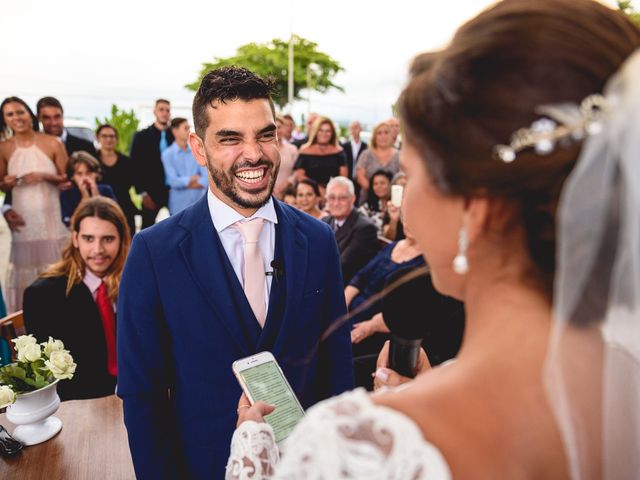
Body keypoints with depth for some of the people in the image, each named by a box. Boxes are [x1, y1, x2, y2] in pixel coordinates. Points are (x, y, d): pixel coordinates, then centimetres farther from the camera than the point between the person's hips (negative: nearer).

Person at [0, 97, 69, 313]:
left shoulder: (53, 144, -4)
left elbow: (67, 180, 2)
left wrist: (44, 176, -13)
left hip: (51, 218, -2)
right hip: (23, 219, 2)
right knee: (24, 273, 5)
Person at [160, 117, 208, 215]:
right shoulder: (167, 154, -2)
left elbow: (206, 180, -3)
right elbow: (173, 181, -12)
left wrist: (183, 182, -10)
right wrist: (194, 178, -2)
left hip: (199, 206, 3)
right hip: (178, 208, -2)